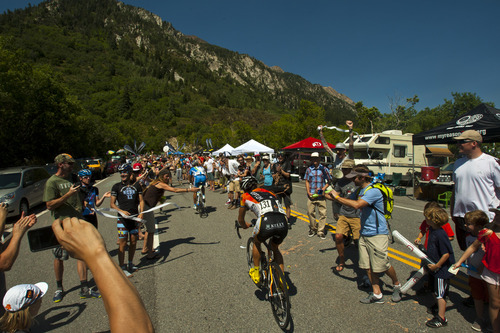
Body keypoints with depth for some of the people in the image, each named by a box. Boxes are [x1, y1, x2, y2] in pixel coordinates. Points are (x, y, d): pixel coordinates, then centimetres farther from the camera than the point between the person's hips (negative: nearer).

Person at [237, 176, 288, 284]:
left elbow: (240, 219, 37)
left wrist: (245, 226, 59)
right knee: (274, 248, 32)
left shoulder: (246, 196, 26)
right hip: (283, 223, 4)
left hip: (266, 221, -4)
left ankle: (256, 272, 35)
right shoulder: (269, 192, 35)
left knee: (256, 242, 31)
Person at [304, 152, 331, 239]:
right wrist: (308, 192, -2)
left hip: (321, 195, -1)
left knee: (323, 213, -1)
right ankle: (313, 229, 24)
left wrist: (323, 189, -9)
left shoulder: (323, 169, 4)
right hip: (311, 195, 2)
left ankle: (321, 231, 9)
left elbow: (329, 181, 5)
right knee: (310, 212, 6)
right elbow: (307, 182, 10)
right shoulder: (309, 169, 9)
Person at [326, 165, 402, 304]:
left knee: (382, 266, 5)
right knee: (368, 266, 9)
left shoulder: (374, 191, -21)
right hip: (364, 233, 8)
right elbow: (348, 201, 15)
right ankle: (377, 294, 22)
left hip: (377, 234, -8)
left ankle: (397, 285, 33)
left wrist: (337, 197, -24)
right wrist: (332, 197, 0)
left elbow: (356, 205, -33)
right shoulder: (359, 190, 7)